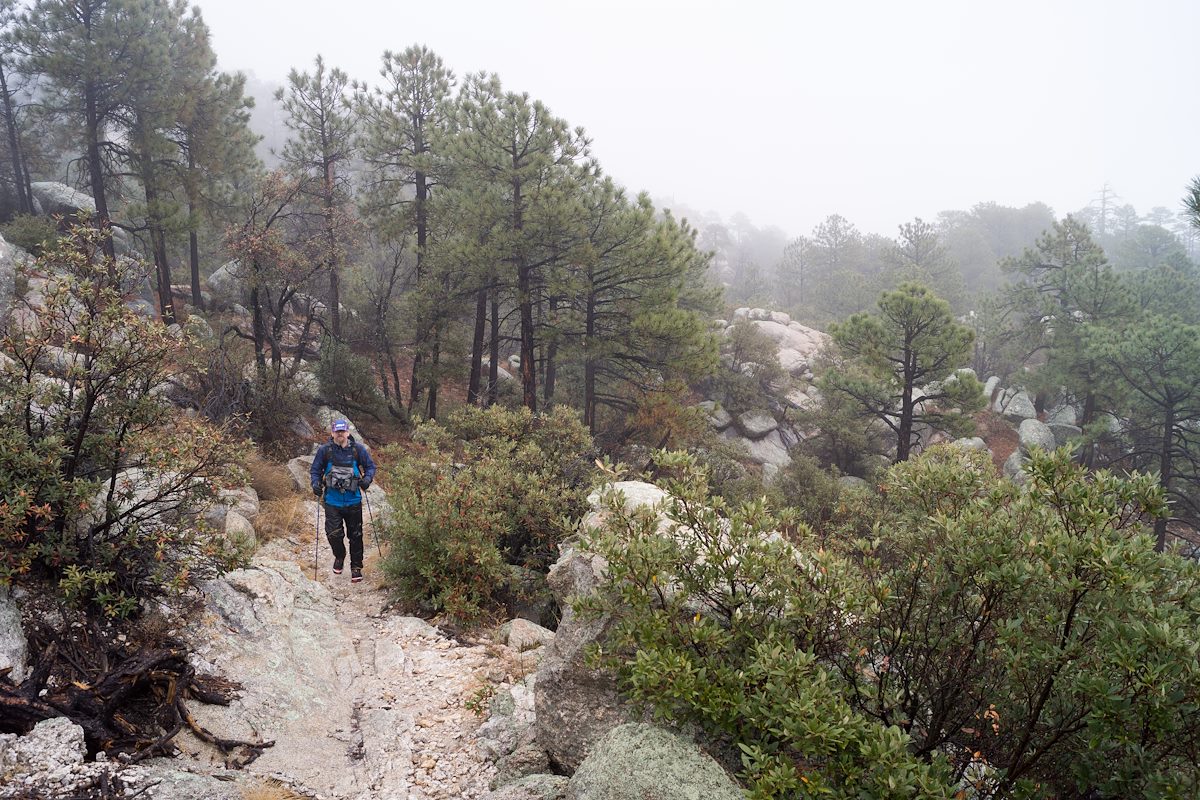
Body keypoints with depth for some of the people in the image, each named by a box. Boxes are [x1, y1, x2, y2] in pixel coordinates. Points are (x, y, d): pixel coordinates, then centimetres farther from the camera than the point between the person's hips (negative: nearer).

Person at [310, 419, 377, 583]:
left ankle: (356, 567, 22)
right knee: (333, 533, -8)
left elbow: (370, 466, 8)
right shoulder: (324, 450, -3)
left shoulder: (358, 449, -2)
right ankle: (339, 556, 24)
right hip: (332, 500, -1)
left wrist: (367, 478, -11)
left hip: (353, 500, 1)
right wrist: (316, 483, -9)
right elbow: (315, 470, 8)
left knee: (355, 535, 7)